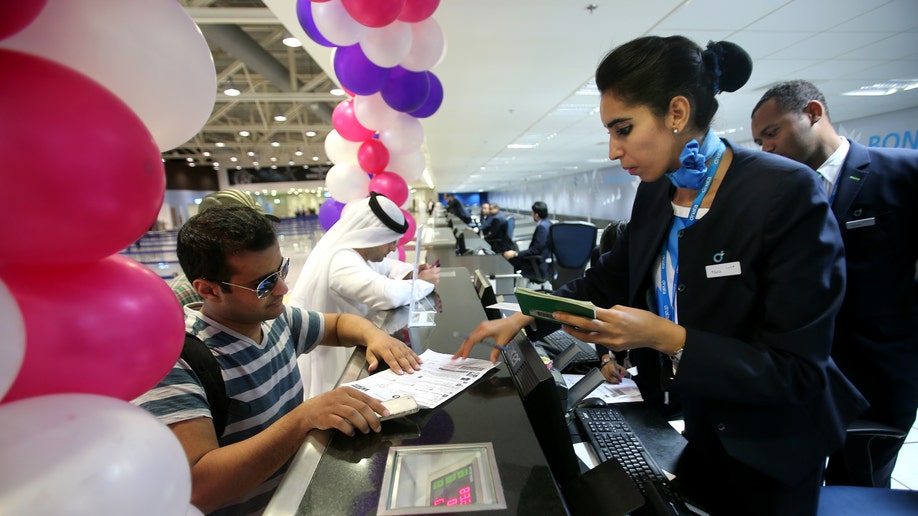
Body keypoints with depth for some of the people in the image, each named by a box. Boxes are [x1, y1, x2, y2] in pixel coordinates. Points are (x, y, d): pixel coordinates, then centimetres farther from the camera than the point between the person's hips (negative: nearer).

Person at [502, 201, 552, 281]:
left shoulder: (542, 226, -22)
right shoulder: (546, 222, 8)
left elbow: (536, 249, -24)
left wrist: (516, 253, -19)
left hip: (539, 263, -10)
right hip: (541, 257, 10)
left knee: (510, 259, -10)